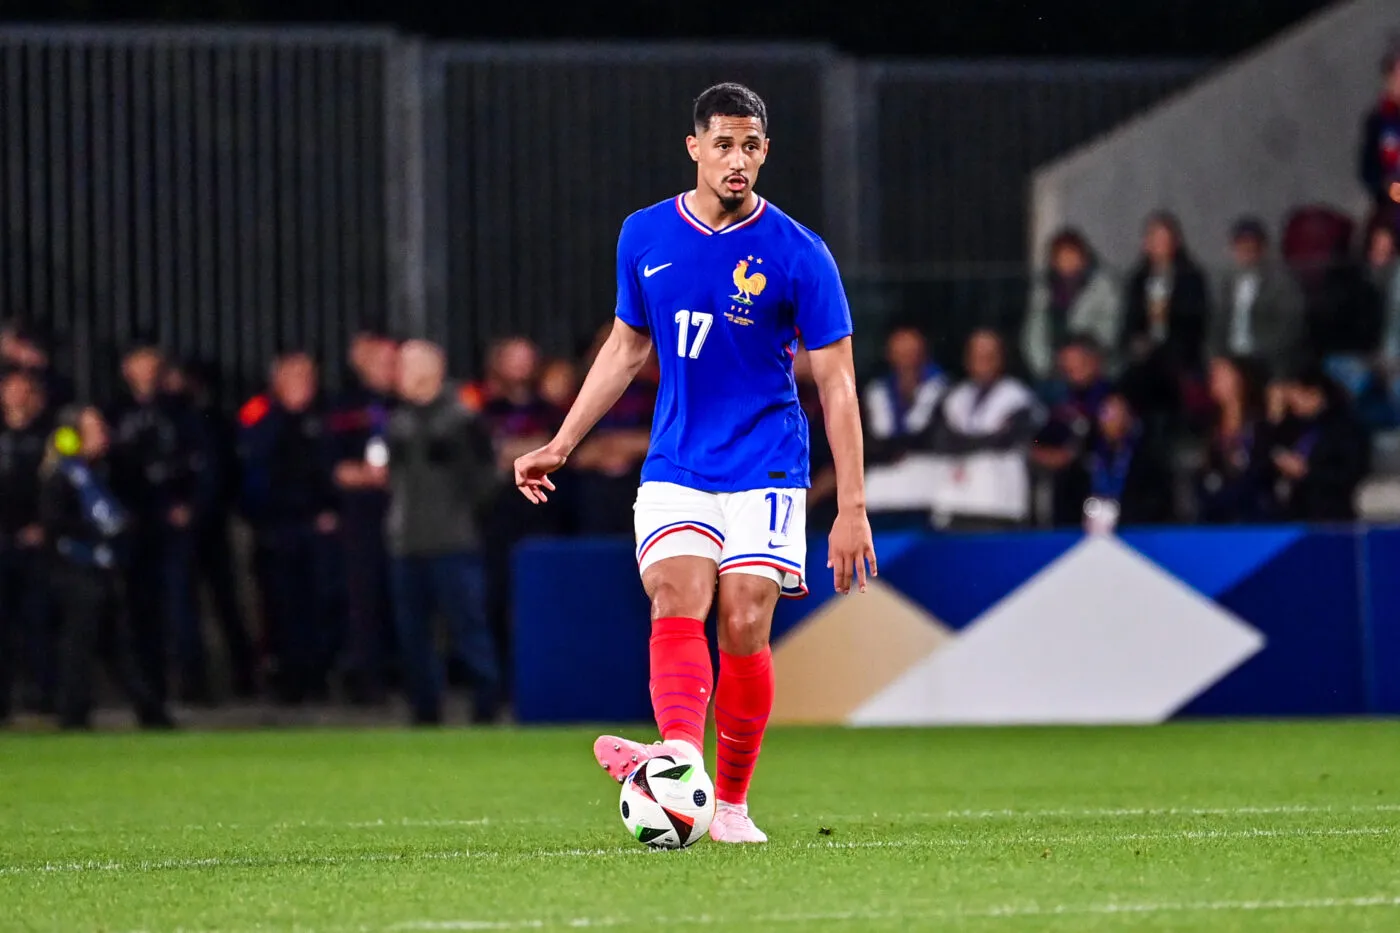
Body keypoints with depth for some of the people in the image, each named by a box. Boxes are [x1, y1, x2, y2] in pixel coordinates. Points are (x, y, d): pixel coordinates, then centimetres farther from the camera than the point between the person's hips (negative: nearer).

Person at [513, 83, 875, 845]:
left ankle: (731, 802, 3)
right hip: (674, 469, 2)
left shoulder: (798, 256, -7)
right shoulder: (645, 237, 4)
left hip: (764, 471, -2)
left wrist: (852, 508, -9)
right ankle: (679, 754, -41)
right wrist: (561, 446, 16)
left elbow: (837, 386, -4)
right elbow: (626, 348, 18)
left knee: (744, 626, -10)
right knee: (677, 600, -19)